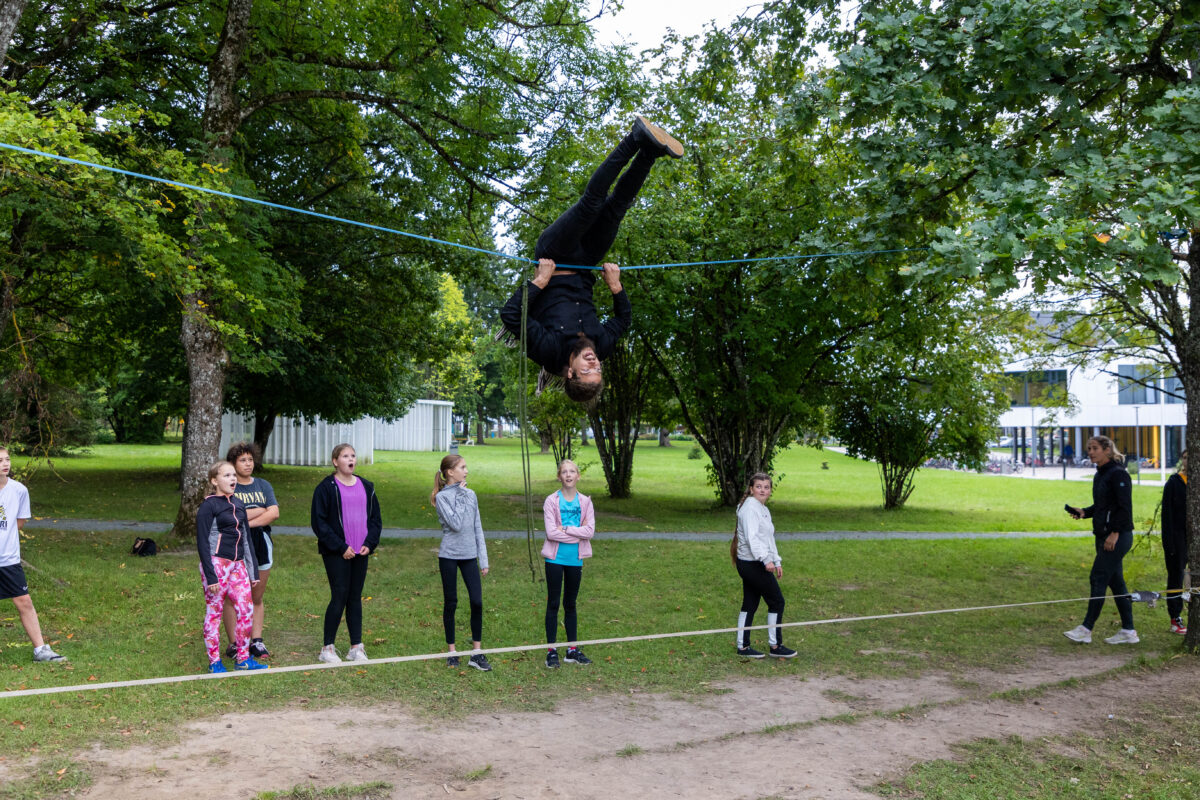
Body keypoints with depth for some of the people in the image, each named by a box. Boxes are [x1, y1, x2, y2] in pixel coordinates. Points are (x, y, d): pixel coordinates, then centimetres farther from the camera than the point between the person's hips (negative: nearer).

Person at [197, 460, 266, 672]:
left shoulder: (238, 505, 14)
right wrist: (210, 576, -15)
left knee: (246, 609, 3)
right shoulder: (208, 506, -7)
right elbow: (202, 543, -10)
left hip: (237, 564, 6)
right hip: (216, 564, -6)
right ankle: (214, 662, 11)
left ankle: (243, 658, 14)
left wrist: (253, 571, 16)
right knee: (214, 612, 1)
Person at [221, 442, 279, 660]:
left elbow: (274, 513, -1)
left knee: (257, 597, 9)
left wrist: (248, 521, -12)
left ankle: (256, 641, 16)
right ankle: (233, 644, 7)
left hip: (261, 545, 4)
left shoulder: (263, 486, 12)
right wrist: (260, 511, -6)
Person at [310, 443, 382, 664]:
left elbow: (376, 518, 14)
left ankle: (356, 647, 14)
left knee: (355, 598, 9)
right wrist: (340, 547, -12)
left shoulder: (366, 487, 11)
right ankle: (327, 648, 6)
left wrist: (370, 543, -1)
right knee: (339, 596, -5)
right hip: (336, 553, -5)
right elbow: (319, 522, -8)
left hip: (360, 552, 5)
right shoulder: (326, 487, -5)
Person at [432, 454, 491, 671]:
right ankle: (452, 651, 19)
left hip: (469, 556, 4)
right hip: (449, 556, -4)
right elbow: (455, 524, -20)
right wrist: (460, 495, -14)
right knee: (451, 603, 6)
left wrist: (483, 559, 8)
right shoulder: (442, 497, -7)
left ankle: (477, 652, 6)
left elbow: (477, 528, 11)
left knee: (477, 602, -3)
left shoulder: (471, 495, 8)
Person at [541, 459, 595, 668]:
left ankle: (572, 649, 20)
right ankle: (552, 651, 9)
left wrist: (565, 529, -15)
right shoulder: (552, 501, -6)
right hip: (555, 558, -3)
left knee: (570, 604, 13)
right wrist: (577, 533, -13)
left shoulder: (585, 502, 3)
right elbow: (551, 532, -15)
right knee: (553, 604, 3)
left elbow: (590, 531, -8)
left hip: (575, 559, 3)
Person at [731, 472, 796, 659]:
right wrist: (766, 560, -30)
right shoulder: (750, 507, -15)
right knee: (776, 601, -2)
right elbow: (752, 537, -24)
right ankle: (775, 646, 8)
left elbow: (769, 539, 25)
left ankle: (743, 646, 17)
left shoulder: (763, 509, 18)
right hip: (751, 564, -10)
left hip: (752, 565, 10)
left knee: (750, 604, 11)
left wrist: (777, 561, 21)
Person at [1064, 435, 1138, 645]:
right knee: (1115, 582, 11)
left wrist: (1115, 533, -21)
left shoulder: (1118, 474, -12)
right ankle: (1128, 631, 16)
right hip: (1104, 536, 9)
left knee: (1098, 578, -8)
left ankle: (1086, 629, -4)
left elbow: (1125, 507, -17)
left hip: (1118, 536, -9)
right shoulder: (1099, 476, 15)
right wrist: (1084, 512, 6)